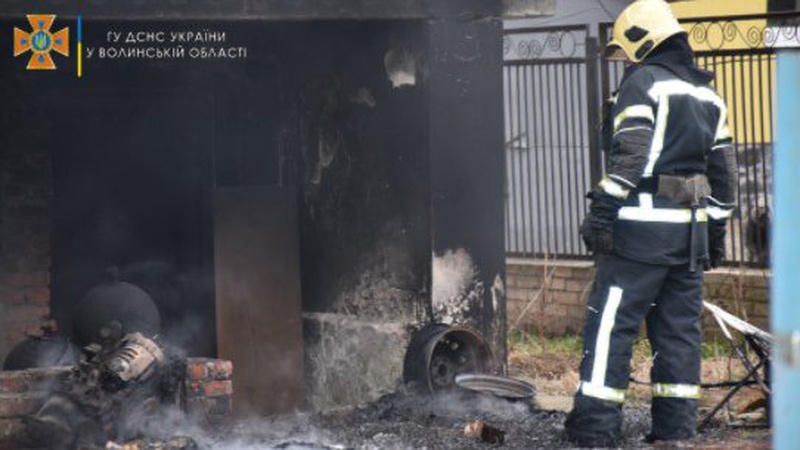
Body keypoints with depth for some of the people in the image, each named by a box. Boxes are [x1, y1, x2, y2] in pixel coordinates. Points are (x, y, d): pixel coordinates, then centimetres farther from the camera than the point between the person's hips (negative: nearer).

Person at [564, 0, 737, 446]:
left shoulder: (643, 82, -5)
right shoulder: (709, 95, 19)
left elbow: (629, 155, -15)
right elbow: (723, 171, 19)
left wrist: (602, 211, -15)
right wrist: (716, 233, 23)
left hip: (643, 226, -7)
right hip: (690, 231, 7)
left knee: (612, 323, -5)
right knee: (679, 327, 10)